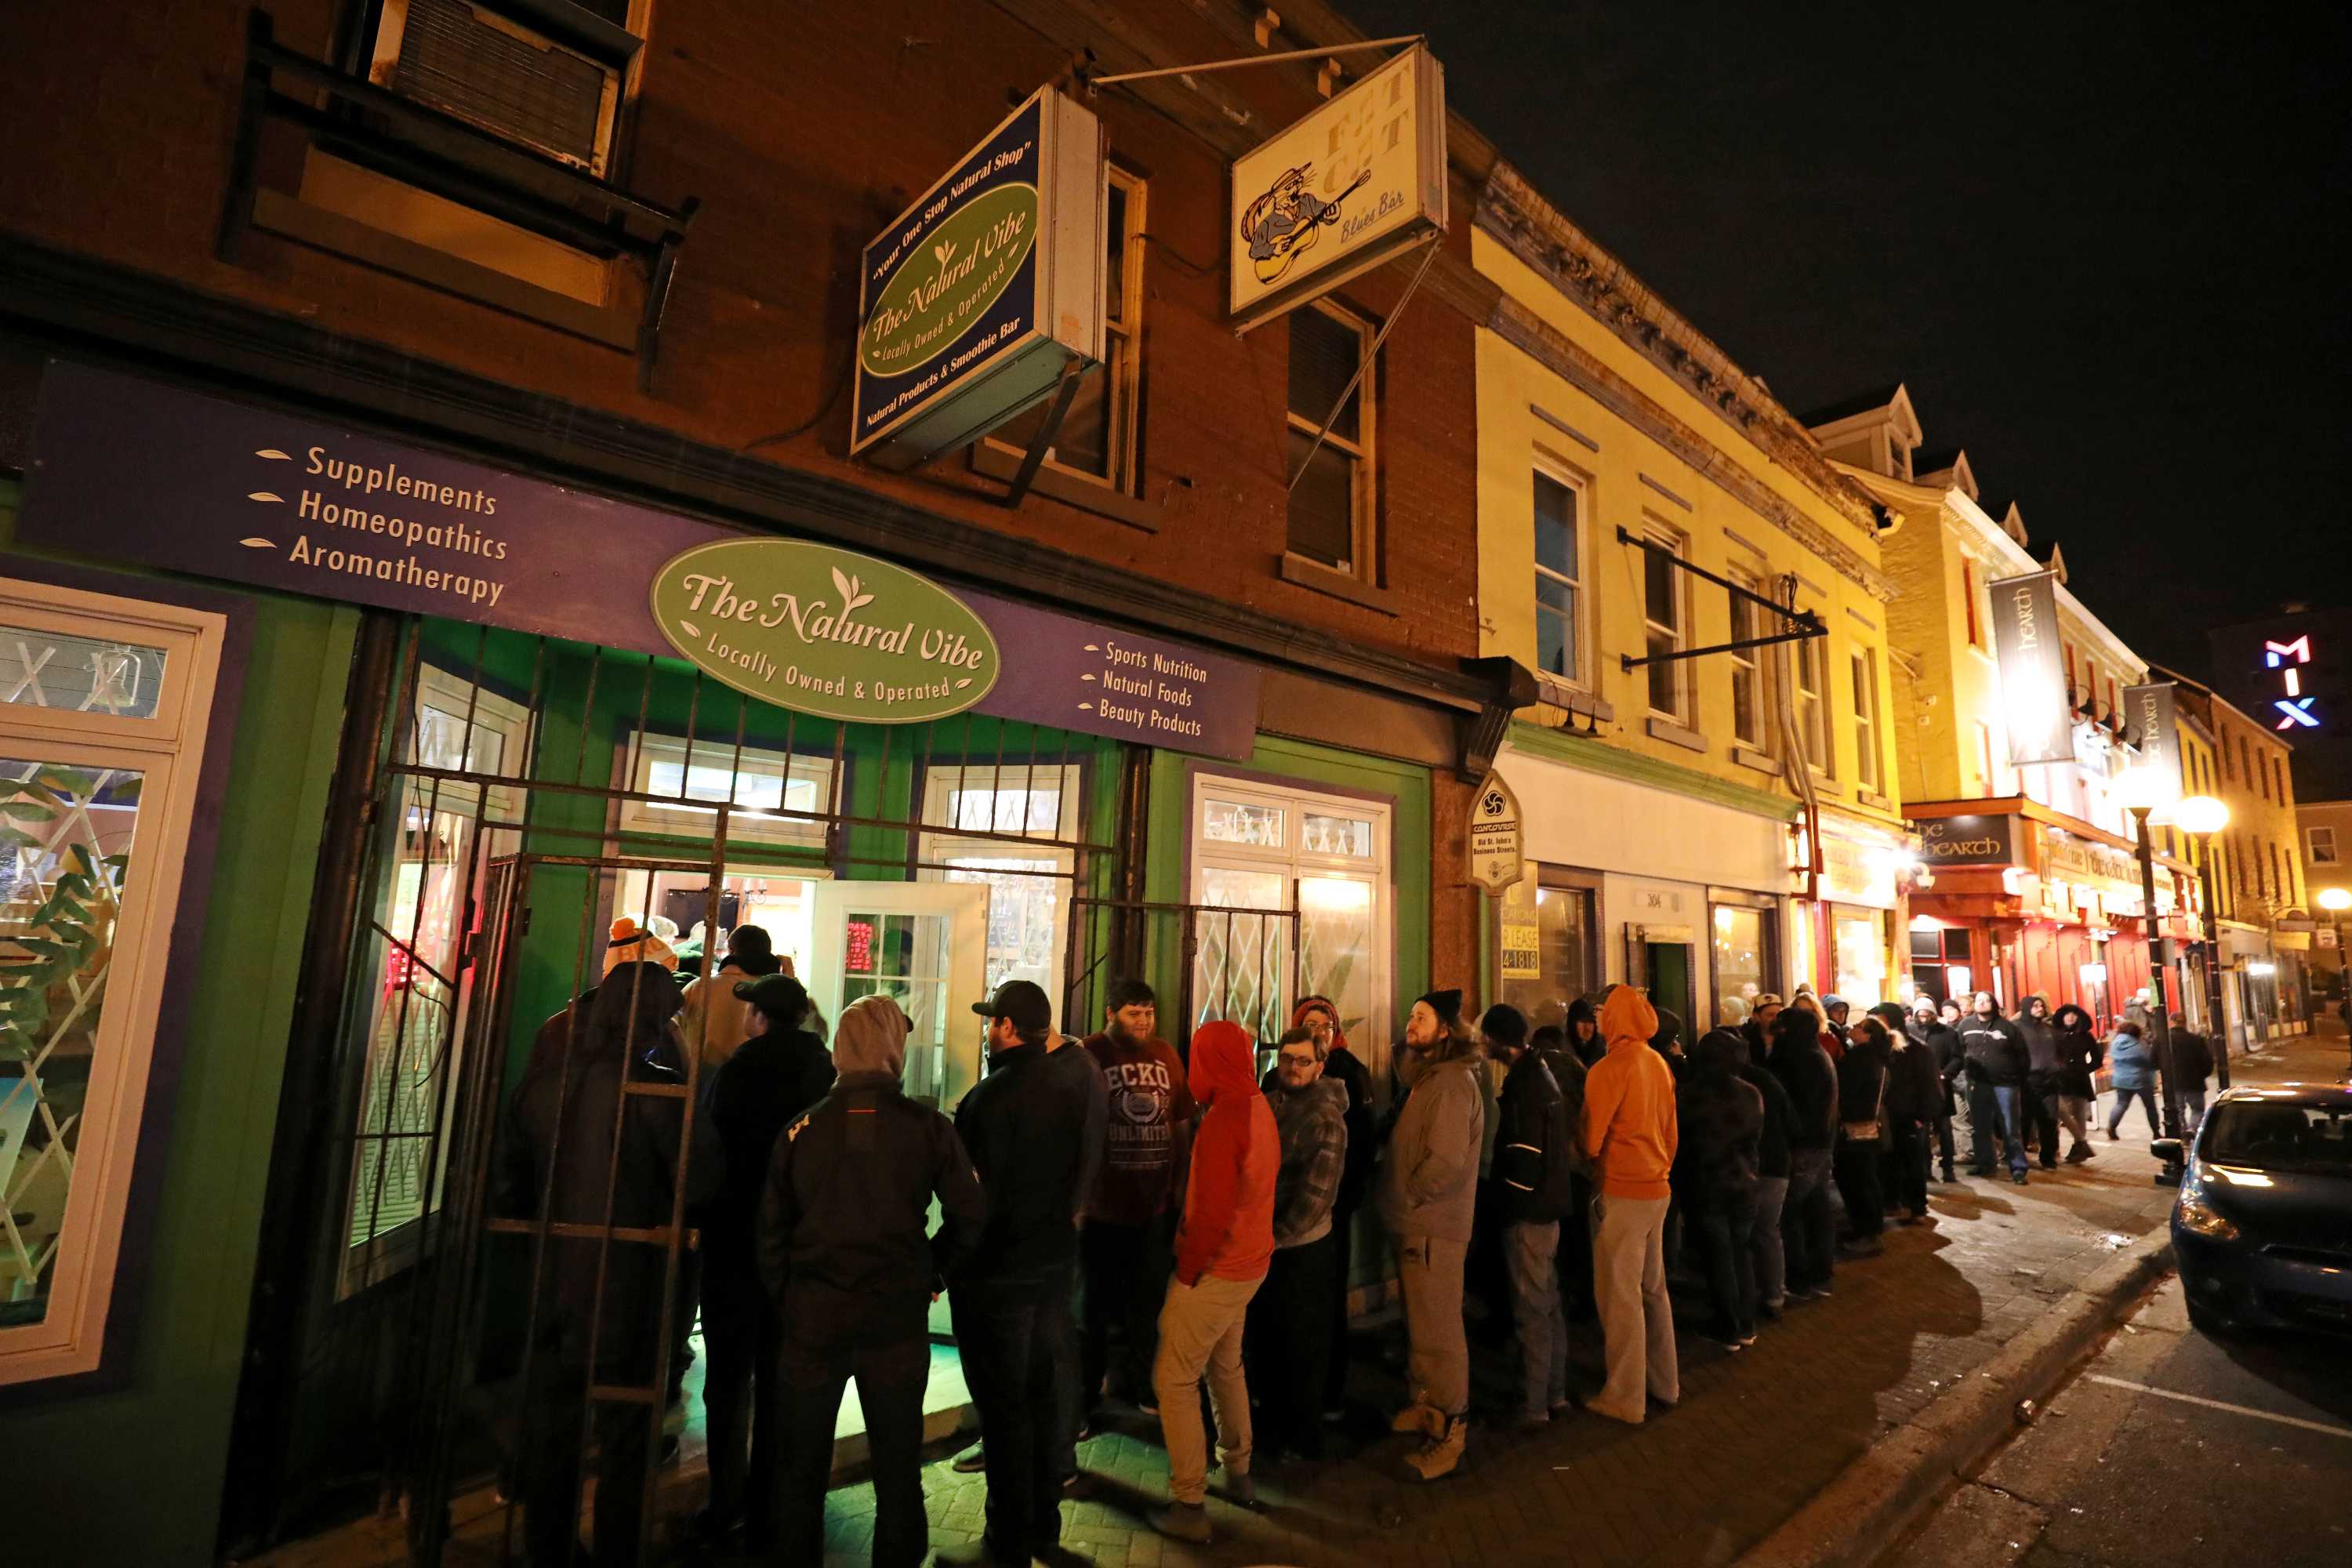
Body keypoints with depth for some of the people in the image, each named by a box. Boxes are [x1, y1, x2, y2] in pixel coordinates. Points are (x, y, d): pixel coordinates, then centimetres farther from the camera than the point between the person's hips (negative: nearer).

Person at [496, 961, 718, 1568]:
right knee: (623, 1436, 11)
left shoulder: (542, 1079, -1)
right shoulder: (656, 1088, -19)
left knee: (551, 1427, 21)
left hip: (551, 1284, 5)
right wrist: (681, 1088, -8)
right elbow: (698, 1184, -17)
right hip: (627, 1289, -5)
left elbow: (510, 1185, 7)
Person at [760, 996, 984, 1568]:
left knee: (802, 1470, 19)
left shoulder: (802, 1128, -3)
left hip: (812, 1317, 1)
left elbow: (771, 1230, 1)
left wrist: (783, 1302, 12)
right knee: (898, 1470, 14)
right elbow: (970, 1215, -9)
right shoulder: (928, 1126, -8)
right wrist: (932, 1275, 6)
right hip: (897, 1320, -1)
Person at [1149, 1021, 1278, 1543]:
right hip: (1250, 1262, 9)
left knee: (1174, 1380, 5)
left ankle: (1189, 1506, 12)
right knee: (1227, 1367, 24)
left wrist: (1187, 1272, -12)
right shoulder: (1259, 1108, 1)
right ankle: (1238, 1474, 38)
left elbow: (1212, 1214, -25)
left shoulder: (1223, 1120, -25)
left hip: (1216, 1270, -8)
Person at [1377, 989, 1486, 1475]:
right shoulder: (1429, 1075, 13)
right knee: (1421, 1322, 21)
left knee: (1437, 1330, 0)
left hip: (1433, 1227, -10)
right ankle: (1423, 1405, 35)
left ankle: (1448, 1429, 12)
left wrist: (1410, 1197, -14)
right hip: (1416, 1222, 10)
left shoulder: (1452, 1082, -19)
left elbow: (1447, 1160, -26)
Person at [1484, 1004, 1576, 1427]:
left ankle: (1533, 1407, 9)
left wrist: (1509, 1205, -13)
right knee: (1548, 1302, 18)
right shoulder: (1540, 1072, 10)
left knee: (1532, 1309, 0)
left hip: (1528, 1209, -10)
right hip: (1546, 1203, 10)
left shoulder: (1525, 1082, -20)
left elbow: (1523, 1154, -23)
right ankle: (1555, 1393, 29)